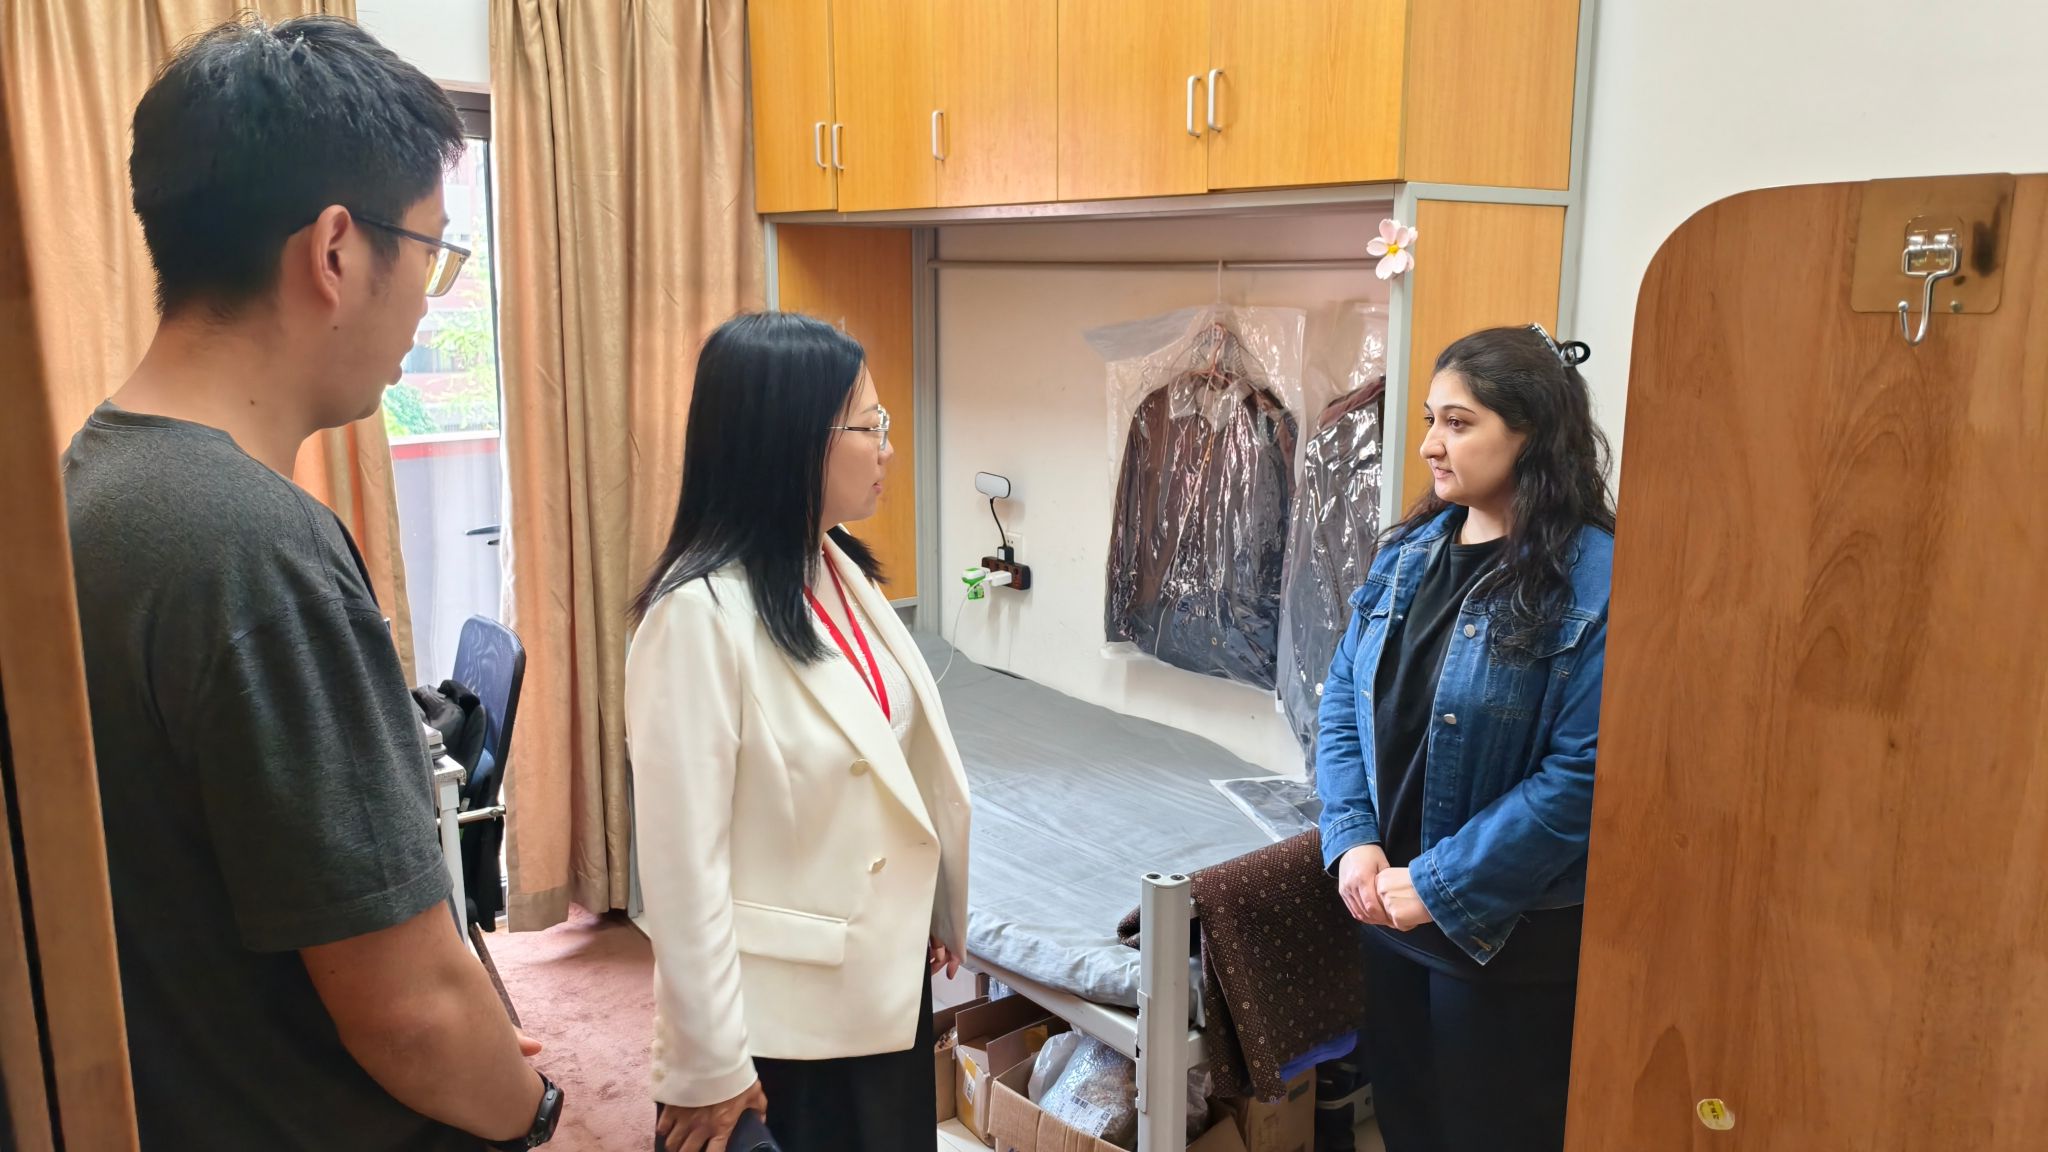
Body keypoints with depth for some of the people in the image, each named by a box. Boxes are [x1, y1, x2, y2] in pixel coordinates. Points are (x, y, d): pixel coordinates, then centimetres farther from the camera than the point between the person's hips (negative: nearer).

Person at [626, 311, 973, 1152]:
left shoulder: (841, 569, 1)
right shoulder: (700, 614, -24)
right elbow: (683, 859, -22)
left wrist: (930, 906, 14)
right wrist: (709, 1064, -17)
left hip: (886, 973, 8)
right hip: (786, 1008, -8)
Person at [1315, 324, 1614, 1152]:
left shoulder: (1596, 579, -18)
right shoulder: (1410, 550, 4)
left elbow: (1585, 771, -22)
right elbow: (1343, 696, 6)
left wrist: (1440, 883, -20)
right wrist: (1353, 838, -8)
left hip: (1511, 932, -6)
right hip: (1389, 904, 6)